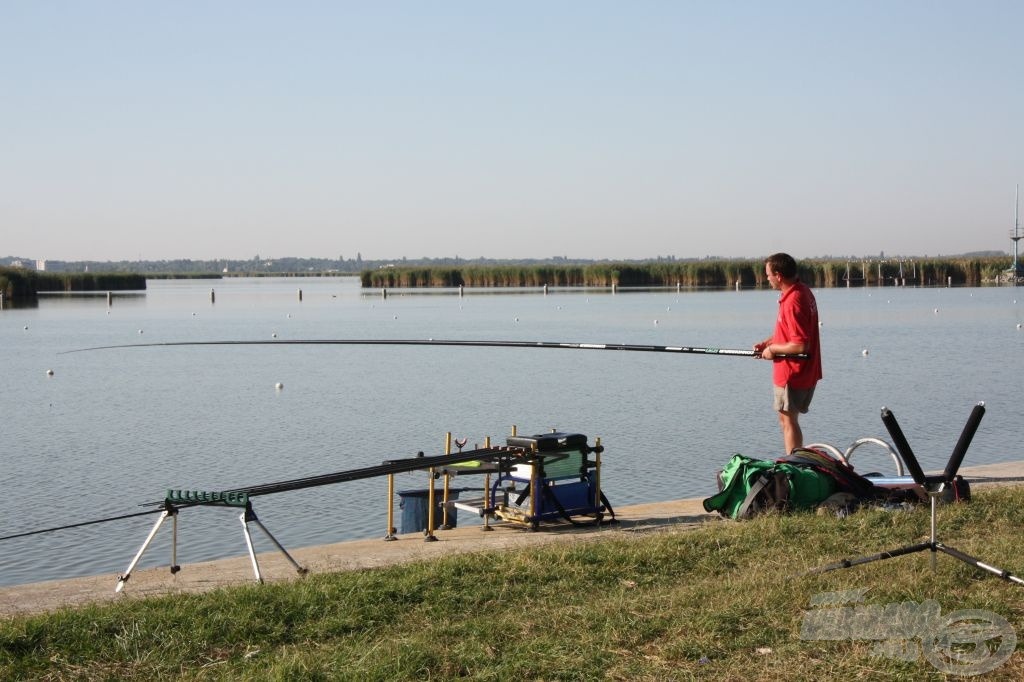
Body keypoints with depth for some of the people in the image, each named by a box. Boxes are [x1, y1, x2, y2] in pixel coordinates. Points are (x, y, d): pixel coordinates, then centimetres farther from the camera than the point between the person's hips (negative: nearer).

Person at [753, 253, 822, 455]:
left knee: (788, 420, -1)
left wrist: (773, 349, -14)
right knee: (789, 419, 18)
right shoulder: (803, 291, 7)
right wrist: (768, 342, 10)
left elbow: (801, 345, -27)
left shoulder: (793, 302, -25)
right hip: (807, 372, 10)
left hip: (791, 375, -10)